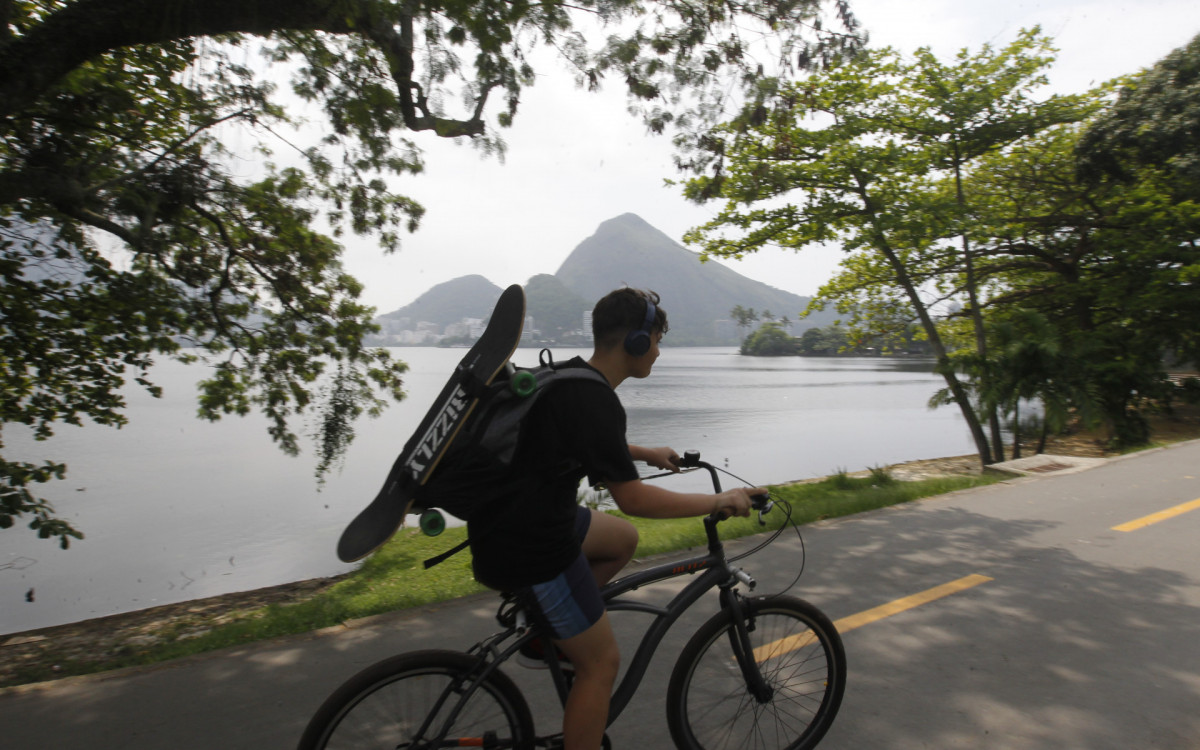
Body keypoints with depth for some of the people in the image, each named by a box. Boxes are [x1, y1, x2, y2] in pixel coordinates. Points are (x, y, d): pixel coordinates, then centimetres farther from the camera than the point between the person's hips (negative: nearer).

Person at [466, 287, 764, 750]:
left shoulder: (569, 376, 6)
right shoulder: (596, 401, -23)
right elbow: (632, 499, -20)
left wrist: (645, 453, 30)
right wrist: (721, 501, -10)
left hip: (522, 517, 9)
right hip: (528, 552, -9)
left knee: (623, 540, 24)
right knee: (601, 662, 6)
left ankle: (545, 625, 23)